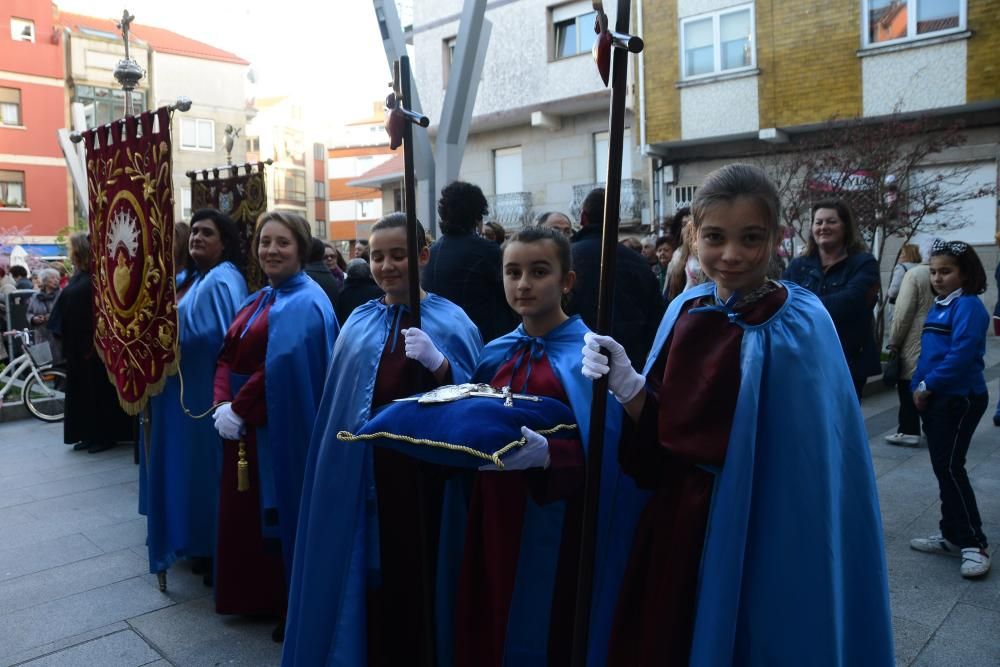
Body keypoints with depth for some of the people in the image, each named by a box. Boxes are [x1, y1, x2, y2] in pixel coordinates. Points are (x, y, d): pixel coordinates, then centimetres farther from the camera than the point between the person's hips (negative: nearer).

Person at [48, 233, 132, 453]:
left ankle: (104, 435, 6)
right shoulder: (77, 278, 12)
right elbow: (64, 310, 16)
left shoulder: (95, 279, -14)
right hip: (77, 346, 9)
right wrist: (61, 334, 8)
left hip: (92, 345, -9)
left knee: (97, 388, -2)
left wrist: (92, 343, -19)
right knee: (81, 389, 12)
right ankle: (88, 434, 20)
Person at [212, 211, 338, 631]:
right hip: (242, 426, 8)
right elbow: (228, 355, 9)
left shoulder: (305, 303, -13)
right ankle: (252, 595, 33)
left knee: (278, 512, 3)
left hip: (280, 430, -8)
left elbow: (281, 369, -22)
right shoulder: (258, 300, 13)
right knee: (242, 511, 16)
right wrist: (223, 403, -7)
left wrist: (239, 409, -16)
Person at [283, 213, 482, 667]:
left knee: (418, 576, 5)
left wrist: (438, 363, -25)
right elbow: (338, 398, 12)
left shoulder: (449, 321, -3)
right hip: (362, 472, 4)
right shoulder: (359, 321, 9)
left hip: (425, 474, -3)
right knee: (368, 576, 10)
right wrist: (347, 444, 8)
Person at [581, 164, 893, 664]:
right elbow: (663, 436, 1)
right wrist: (625, 385, -15)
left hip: (765, 537, -5)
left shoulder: (800, 327, -14)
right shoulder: (686, 310, 0)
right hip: (676, 520, 5)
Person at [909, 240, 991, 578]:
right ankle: (952, 536, 23)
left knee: (950, 468, -8)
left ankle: (974, 543, 1)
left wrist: (928, 386, -17)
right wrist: (919, 388, 6)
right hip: (934, 399, 9)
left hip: (959, 399, -9)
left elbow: (961, 354, -23)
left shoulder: (968, 306, -13)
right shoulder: (938, 307, 15)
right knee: (943, 468, 13)